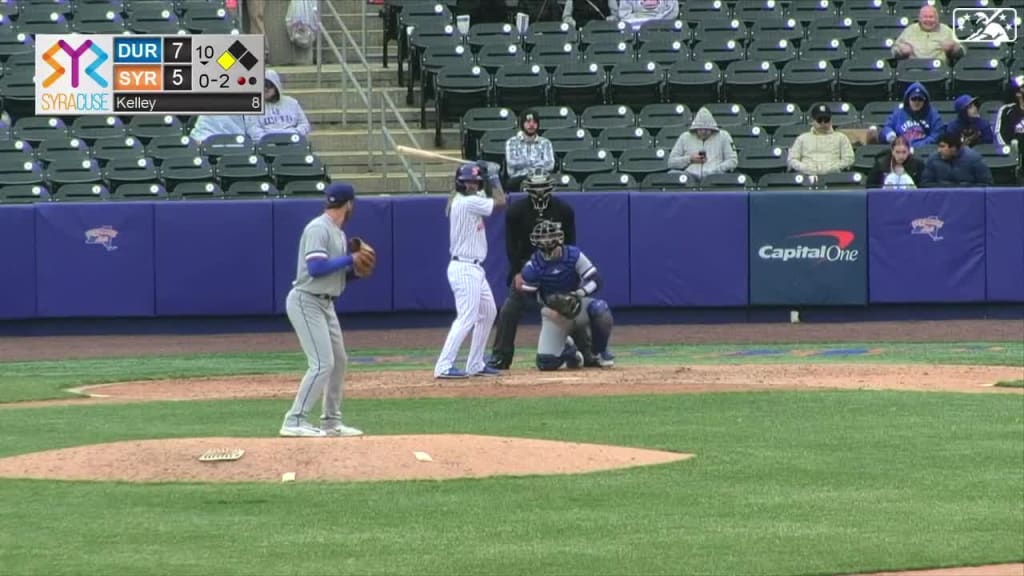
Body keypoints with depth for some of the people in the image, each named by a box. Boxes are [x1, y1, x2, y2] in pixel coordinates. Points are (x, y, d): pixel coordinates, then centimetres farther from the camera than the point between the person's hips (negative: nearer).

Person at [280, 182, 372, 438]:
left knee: (339, 361, 14)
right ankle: (295, 422, -14)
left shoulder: (338, 233, 14)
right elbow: (316, 267, -26)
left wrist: (355, 270, 0)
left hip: (325, 304, 10)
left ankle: (331, 422, 23)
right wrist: (349, 259, -19)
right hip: (306, 302, -10)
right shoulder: (319, 228, -16)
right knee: (322, 364, -15)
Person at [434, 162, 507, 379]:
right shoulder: (467, 202, -17)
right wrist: (494, 176, -2)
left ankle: (475, 365, 22)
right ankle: (444, 367, -17)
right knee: (467, 317, -14)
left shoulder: (468, 200, 11)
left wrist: (488, 176, 8)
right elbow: (499, 202, -13)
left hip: (474, 269, 11)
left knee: (488, 312, 18)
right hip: (464, 269, -11)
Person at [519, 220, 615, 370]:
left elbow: (595, 280, -16)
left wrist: (580, 293, -35)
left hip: (578, 305, 0)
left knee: (600, 309, -36)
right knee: (546, 363, -15)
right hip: (553, 312, 0)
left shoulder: (573, 255, -14)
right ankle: (567, 349, 25)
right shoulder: (533, 267, -15)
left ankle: (600, 352, -8)